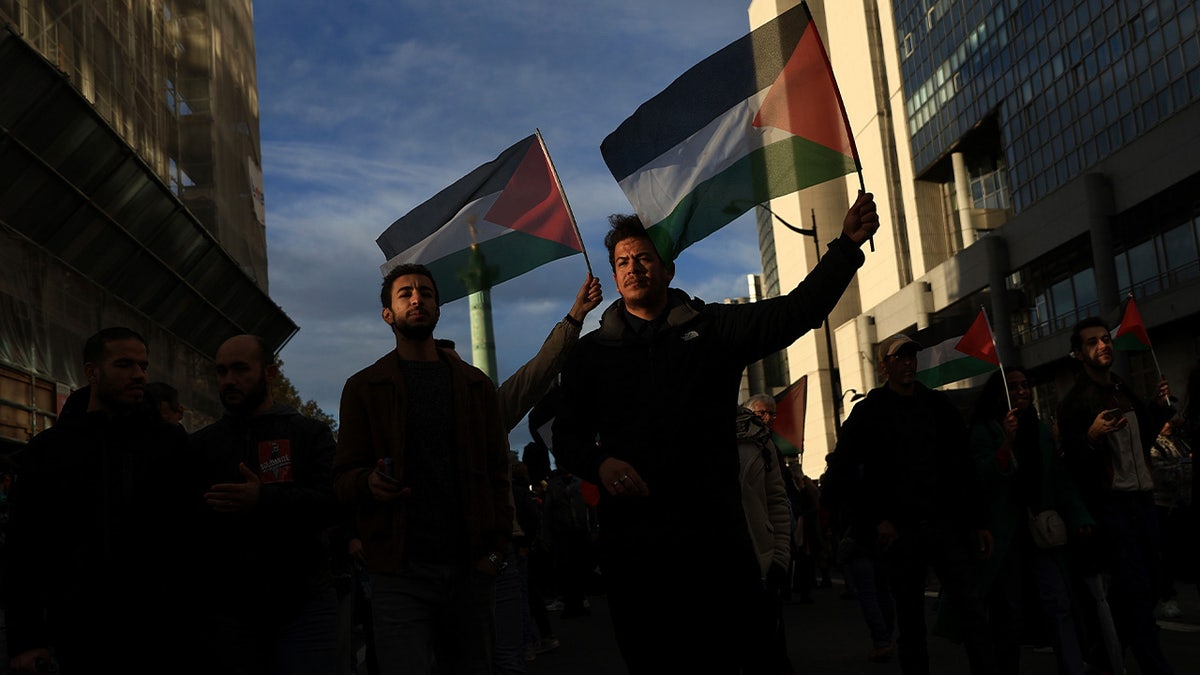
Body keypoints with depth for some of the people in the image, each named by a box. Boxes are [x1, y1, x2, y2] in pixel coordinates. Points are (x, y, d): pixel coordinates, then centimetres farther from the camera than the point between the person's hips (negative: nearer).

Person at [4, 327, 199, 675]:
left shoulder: (172, 442, 4)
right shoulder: (47, 450, 5)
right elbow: (24, 549, 6)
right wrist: (25, 638, -1)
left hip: (160, 623, 0)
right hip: (79, 627, 1)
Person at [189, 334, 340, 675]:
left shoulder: (310, 433, 4)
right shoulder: (200, 445, 10)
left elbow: (331, 501, -11)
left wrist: (263, 501, -24)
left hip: (303, 604, -2)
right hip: (228, 609, 2)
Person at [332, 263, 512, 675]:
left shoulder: (475, 384, 13)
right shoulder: (364, 387, 8)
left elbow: (497, 471, 11)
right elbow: (343, 478, 4)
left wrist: (497, 547, -1)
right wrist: (370, 482, -19)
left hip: (470, 569, 2)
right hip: (401, 574, -2)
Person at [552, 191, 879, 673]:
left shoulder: (714, 328, 10)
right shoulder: (591, 353, 12)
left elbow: (797, 309, -2)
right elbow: (567, 437, 10)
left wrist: (847, 244, -14)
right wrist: (600, 464, -12)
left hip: (713, 537, 0)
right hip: (629, 539, 1)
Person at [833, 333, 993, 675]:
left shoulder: (940, 406, 12)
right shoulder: (869, 412, 2)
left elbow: (964, 470, 12)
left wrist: (979, 522, 6)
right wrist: (876, 520, -7)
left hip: (946, 524, 2)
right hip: (900, 531, -2)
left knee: (970, 610, -2)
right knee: (911, 622, 5)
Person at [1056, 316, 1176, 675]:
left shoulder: (1127, 391, 14)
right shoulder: (1075, 401, -9)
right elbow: (1071, 461, -14)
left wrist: (1159, 407, 12)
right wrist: (1091, 437, -31)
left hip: (1142, 500, 8)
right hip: (1110, 505, -8)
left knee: (1147, 586, 12)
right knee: (1135, 589, -11)